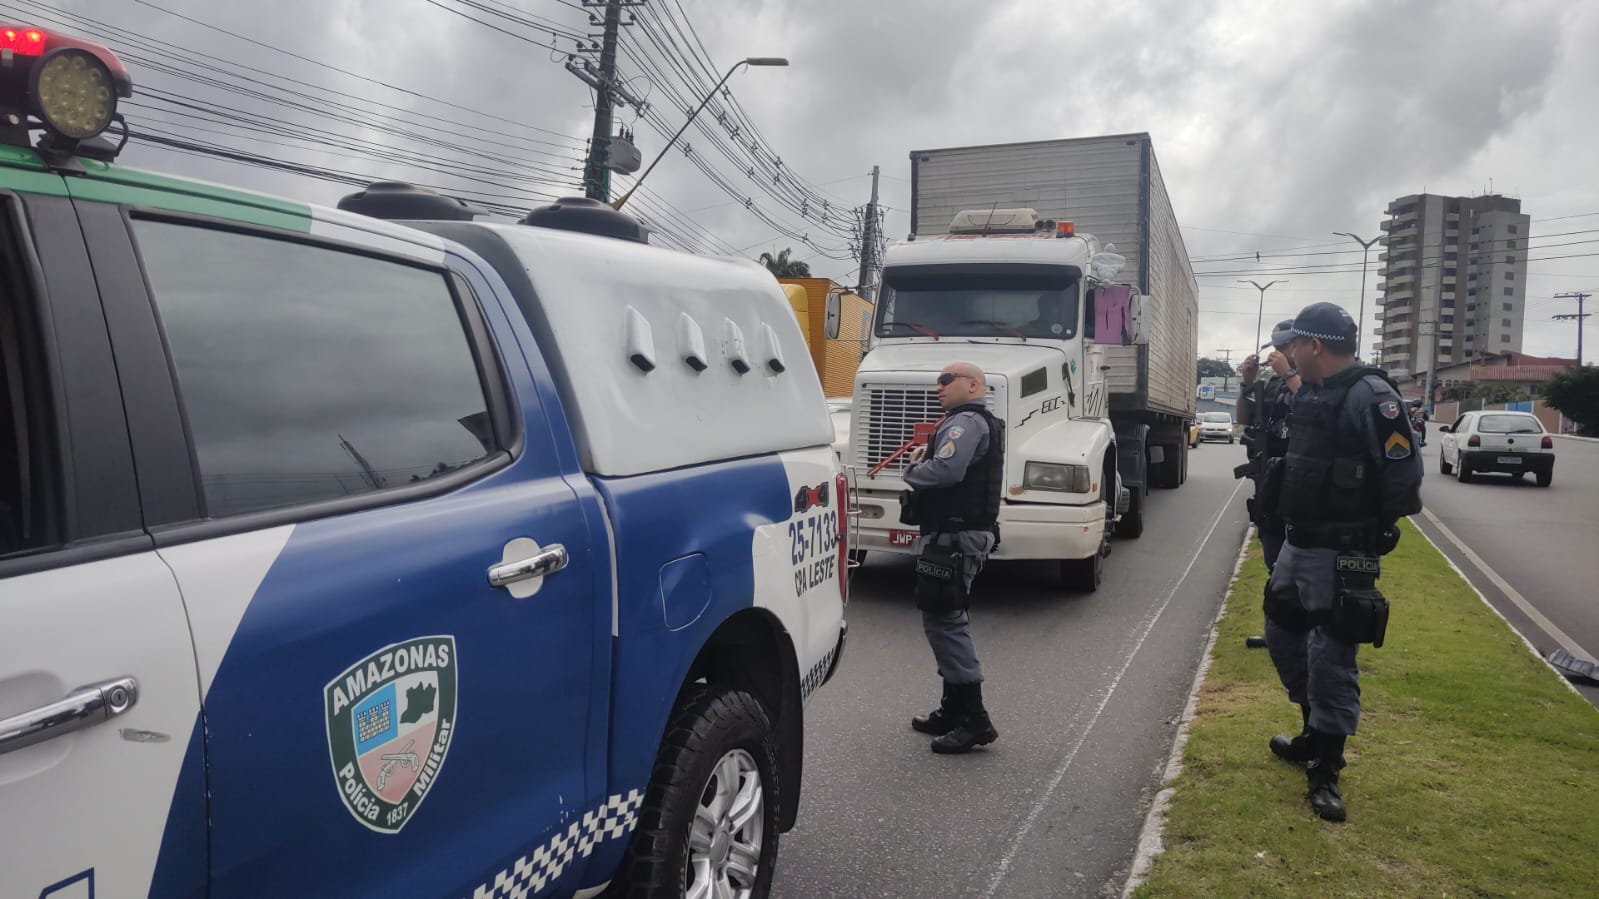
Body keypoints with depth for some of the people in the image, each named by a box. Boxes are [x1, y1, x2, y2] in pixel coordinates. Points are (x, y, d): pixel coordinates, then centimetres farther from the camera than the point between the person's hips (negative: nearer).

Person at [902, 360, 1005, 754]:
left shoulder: (967, 422, -14)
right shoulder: (976, 422, 22)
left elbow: (946, 470, -30)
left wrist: (913, 469, -11)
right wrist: (923, 460, 2)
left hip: (953, 536, -11)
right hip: (955, 533, 11)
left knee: (944, 621, -10)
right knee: (948, 621, 18)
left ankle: (973, 719, -7)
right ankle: (954, 710, 29)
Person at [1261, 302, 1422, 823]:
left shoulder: (1369, 396, -17)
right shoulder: (1310, 394, 12)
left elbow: (1404, 476, -20)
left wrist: (1368, 534, -12)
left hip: (1340, 557, -10)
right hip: (1297, 546, 10)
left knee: (1331, 659, -4)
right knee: (1282, 637, 19)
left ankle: (1325, 770, 9)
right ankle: (1315, 735, 36)